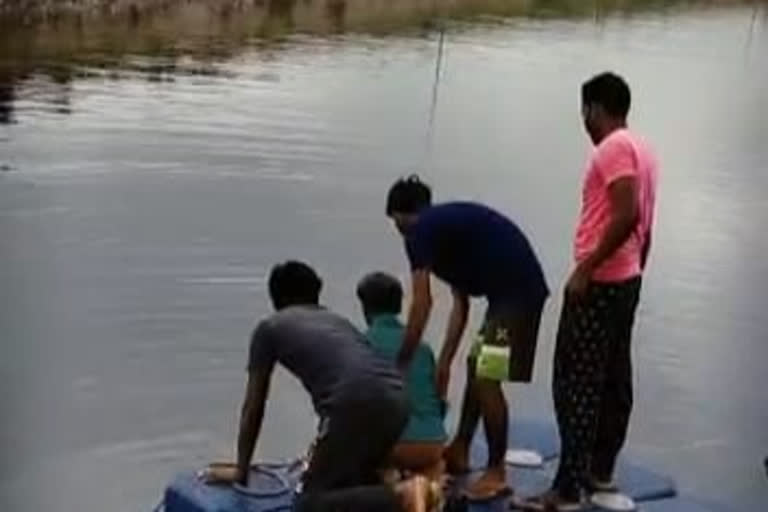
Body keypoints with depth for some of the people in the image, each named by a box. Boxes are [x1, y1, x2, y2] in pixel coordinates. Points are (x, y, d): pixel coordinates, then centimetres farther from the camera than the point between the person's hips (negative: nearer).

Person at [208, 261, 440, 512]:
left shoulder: (269, 328, 22)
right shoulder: (339, 320, 37)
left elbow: (253, 408, 25)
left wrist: (241, 471, 35)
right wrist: (323, 448, 62)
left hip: (355, 404, -6)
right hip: (397, 400, 6)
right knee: (346, 475, 28)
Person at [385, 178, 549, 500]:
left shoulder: (420, 231, -5)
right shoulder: (447, 225, 22)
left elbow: (421, 305, -10)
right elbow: (461, 305, 21)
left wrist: (401, 364, -3)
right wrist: (444, 362, 20)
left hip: (517, 291, -10)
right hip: (515, 289, 10)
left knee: (487, 378, -7)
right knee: (475, 367, 19)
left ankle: (496, 473, 2)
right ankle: (459, 451, 29)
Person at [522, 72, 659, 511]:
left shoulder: (614, 148, -14)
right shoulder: (642, 150, 14)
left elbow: (626, 216, -25)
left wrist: (586, 268, -23)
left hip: (599, 282, -10)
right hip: (627, 280, 10)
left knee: (576, 383, -9)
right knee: (614, 381, 13)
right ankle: (601, 471, 21)